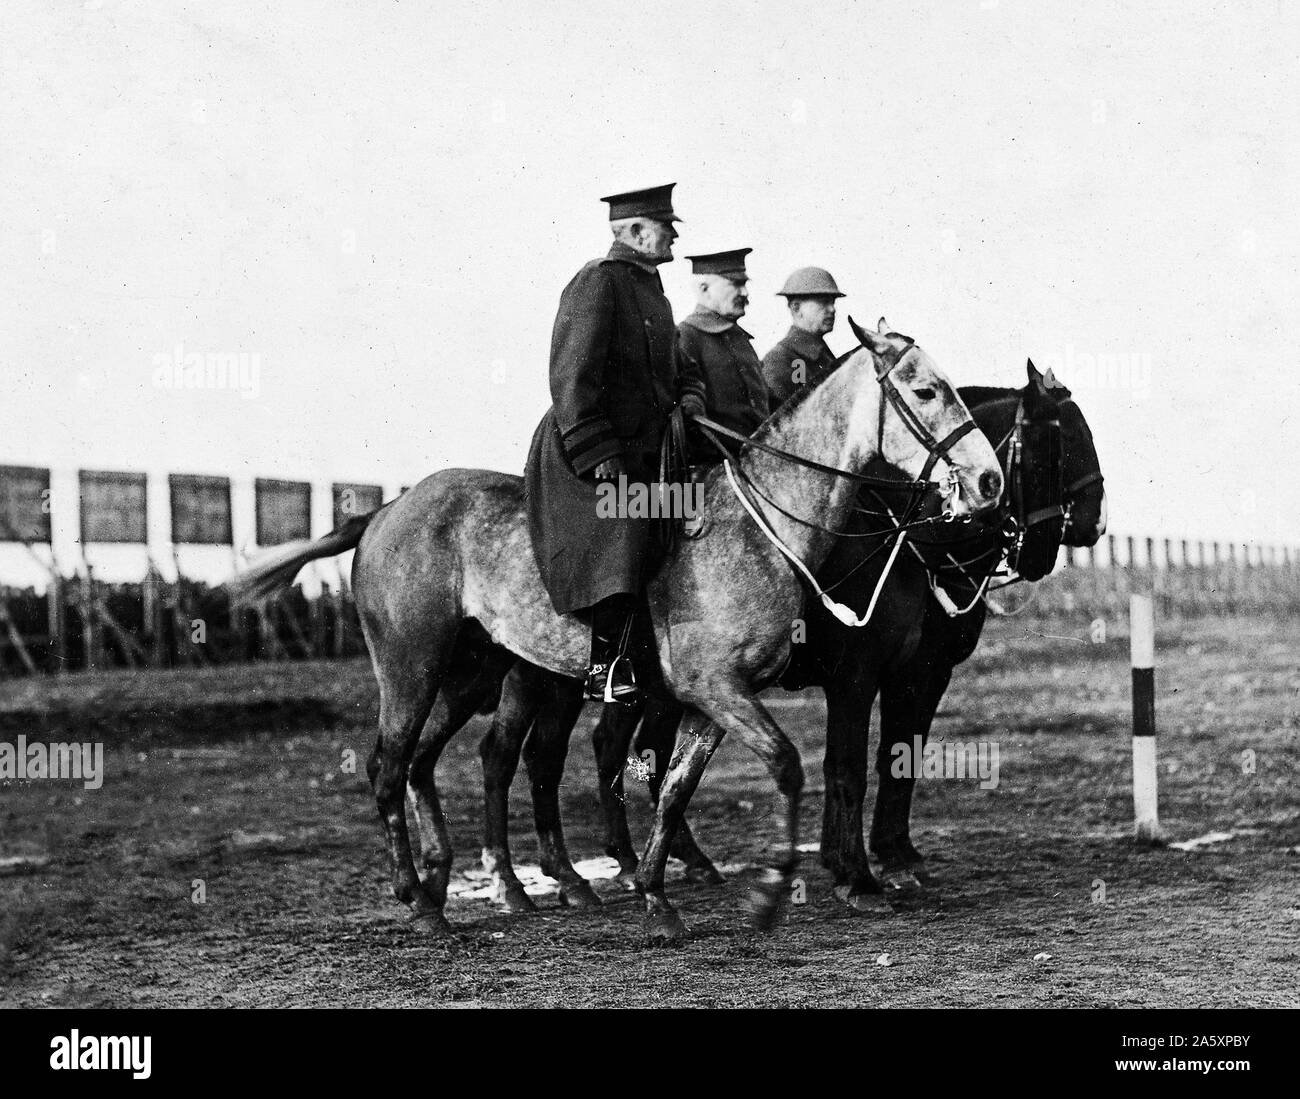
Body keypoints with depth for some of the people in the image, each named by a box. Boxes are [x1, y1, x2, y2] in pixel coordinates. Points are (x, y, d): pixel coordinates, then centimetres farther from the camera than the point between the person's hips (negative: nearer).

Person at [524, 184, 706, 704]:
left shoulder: (650, 289, 20)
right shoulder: (597, 282, -10)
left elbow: (677, 364, 30)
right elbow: (571, 378, -17)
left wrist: (689, 394, 6)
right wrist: (599, 456, -22)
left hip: (642, 446, 10)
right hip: (584, 454, -10)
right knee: (621, 532, -27)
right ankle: (605, 667, -24)